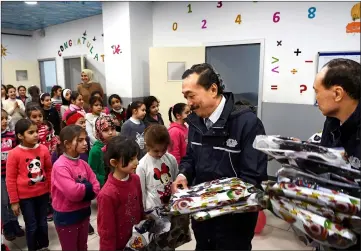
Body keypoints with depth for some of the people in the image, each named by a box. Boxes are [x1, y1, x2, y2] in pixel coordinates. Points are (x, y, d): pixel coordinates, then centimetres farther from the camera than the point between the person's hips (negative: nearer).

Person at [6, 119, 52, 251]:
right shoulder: (14, 154, -15)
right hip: (25, 197, -3)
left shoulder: (43, 149, -7)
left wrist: (52, 189, 9)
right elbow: (10, 179, -8)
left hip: (43, 194, 3)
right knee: (31, 226, 10)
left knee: (43, 223, 17)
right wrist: (14, 201, -5)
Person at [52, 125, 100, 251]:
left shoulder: (83, 163, 0)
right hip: (66, 216, -6)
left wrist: (82, 190, -18)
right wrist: (87, 188, -14)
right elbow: (73, 192, -31)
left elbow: (96, 188, -2)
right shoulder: (60, 166, -22)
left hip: (83, 213, 6)